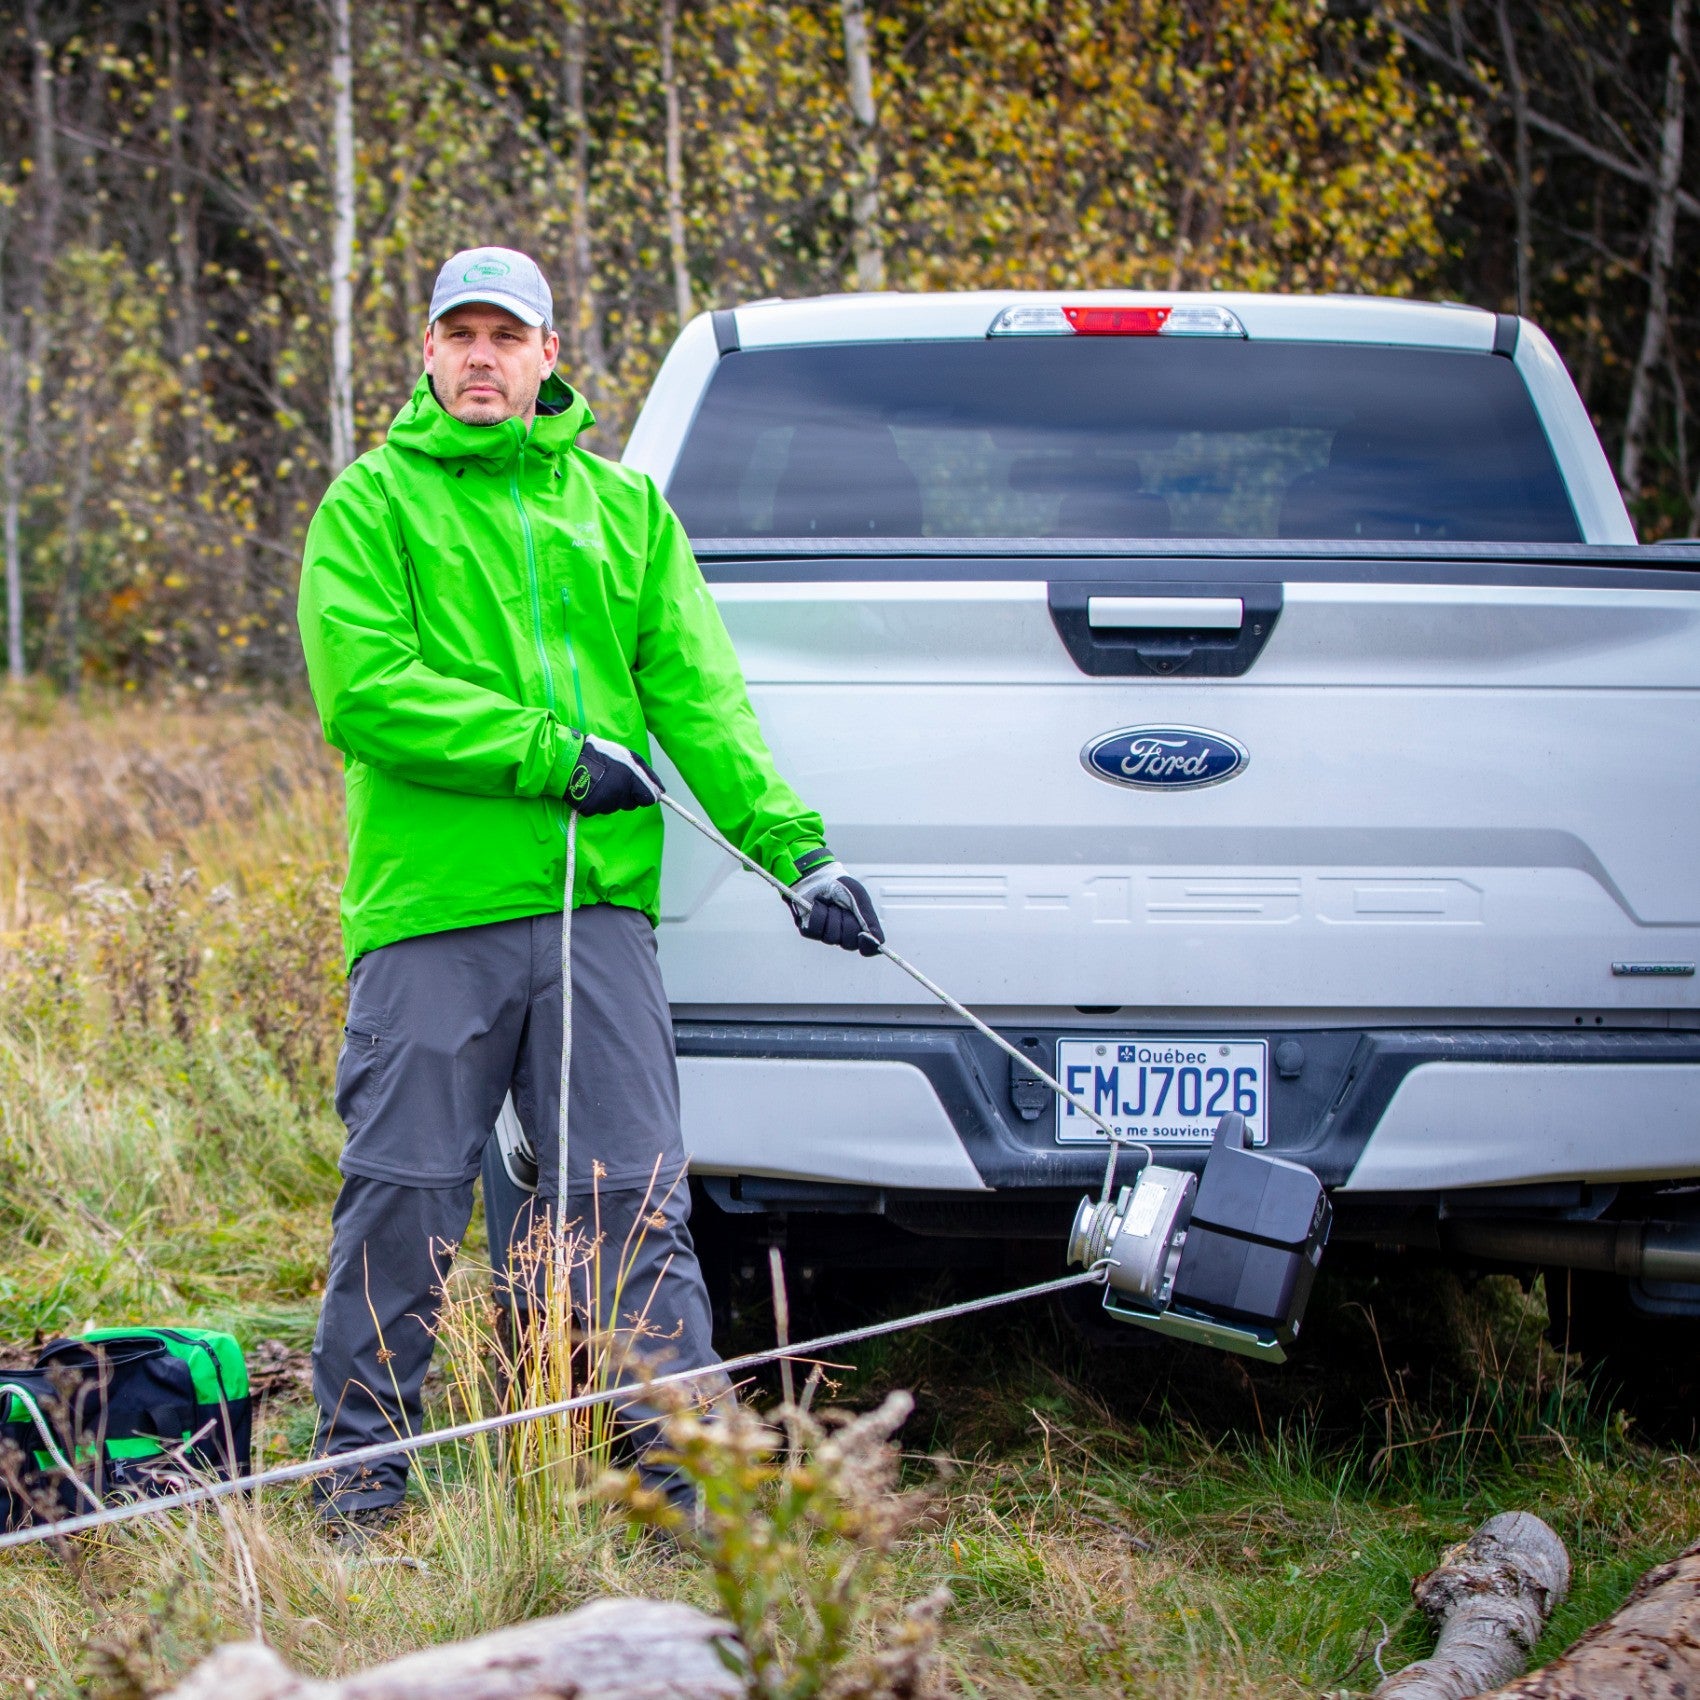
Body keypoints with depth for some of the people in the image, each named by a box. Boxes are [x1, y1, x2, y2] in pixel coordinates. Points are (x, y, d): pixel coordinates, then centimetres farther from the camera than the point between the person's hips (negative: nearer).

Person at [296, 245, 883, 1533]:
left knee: (634, 1198, 0)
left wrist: (792, 845, -4)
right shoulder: (371, 507, 6)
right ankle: (363, 1466, 14)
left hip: (596, 908, 2)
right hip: (429, 911, -2)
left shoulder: (624, 509, 16)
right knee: (403, 1199, 2)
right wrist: (547, 753, -13)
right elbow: (362, 691, -8)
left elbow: (701, 697, 8)